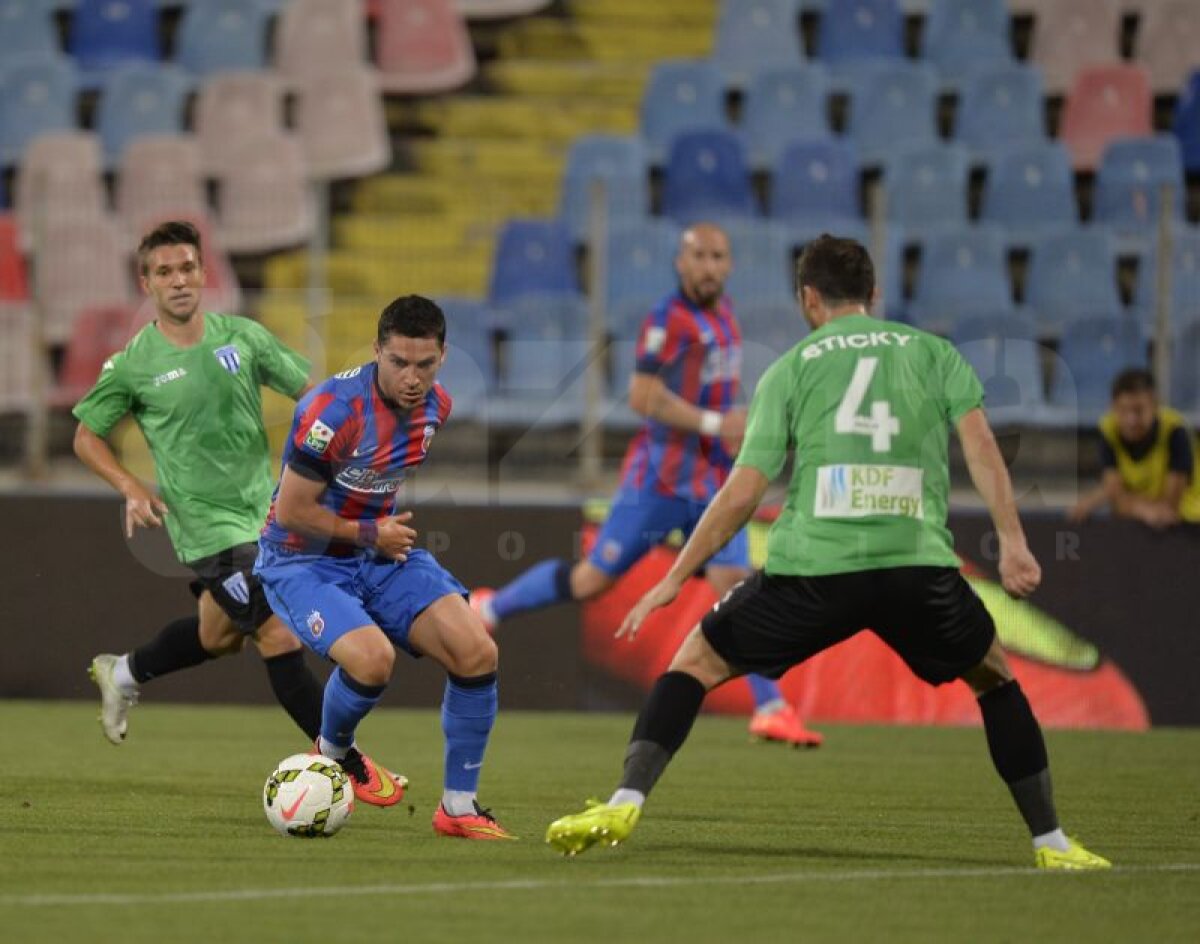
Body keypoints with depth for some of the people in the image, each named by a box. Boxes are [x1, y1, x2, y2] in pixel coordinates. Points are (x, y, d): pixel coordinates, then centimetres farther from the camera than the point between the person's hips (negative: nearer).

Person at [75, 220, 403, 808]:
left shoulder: (242, 337, 0)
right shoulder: (132, 365, -8)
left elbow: (310, 391, 6)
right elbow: (86, 436, 5)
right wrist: (132, 489, -9)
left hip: (264, 510, 6)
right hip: (208, 525, -5)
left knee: (221, 635, 22)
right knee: (280, 638, -12)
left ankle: (123, 675, 48)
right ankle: (352, 769, -4)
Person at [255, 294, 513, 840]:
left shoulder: (436, 407, -1)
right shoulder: (335, 409, -25)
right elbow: (291, 512, -20)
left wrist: (394, 532, 9)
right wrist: (370, 534, -12)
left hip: (381, 552, 6)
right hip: (303, 559, -6)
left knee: (478, 653, -13)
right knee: (373, 658, -32)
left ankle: (459, 806, 1)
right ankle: (332, 752, 3)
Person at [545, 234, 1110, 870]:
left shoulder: (790, 369, 15)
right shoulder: (932, 352, 18)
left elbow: (743, 493, 9)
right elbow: (979, 443, 2)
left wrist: (675, 578, 15)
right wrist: (1011, 541, -2)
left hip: (811, 567, -1)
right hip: (916, 562, 1)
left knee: (694, 662, 16)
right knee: (995, 679, 25)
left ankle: (625, 803, -1)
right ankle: (1049, 842, 20)